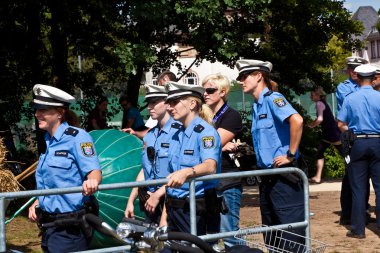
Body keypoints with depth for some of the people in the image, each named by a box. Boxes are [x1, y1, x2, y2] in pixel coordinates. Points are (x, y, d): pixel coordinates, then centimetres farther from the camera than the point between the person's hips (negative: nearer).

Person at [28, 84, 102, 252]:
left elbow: (94, 171, -19)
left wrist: (91, 182, -41)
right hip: (49, 226, 8)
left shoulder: (77, 137, -11)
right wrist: (37, 203, 11)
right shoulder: (47, 141, 13)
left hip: (70, 227, -8)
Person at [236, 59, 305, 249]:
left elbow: (297, 120, -29)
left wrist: (290, 155, -23)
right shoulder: (256, 106, 15)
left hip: (284, 177, -10)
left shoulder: (272, 98, -11)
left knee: (291, 239, -5)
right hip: (267, 178, 10)